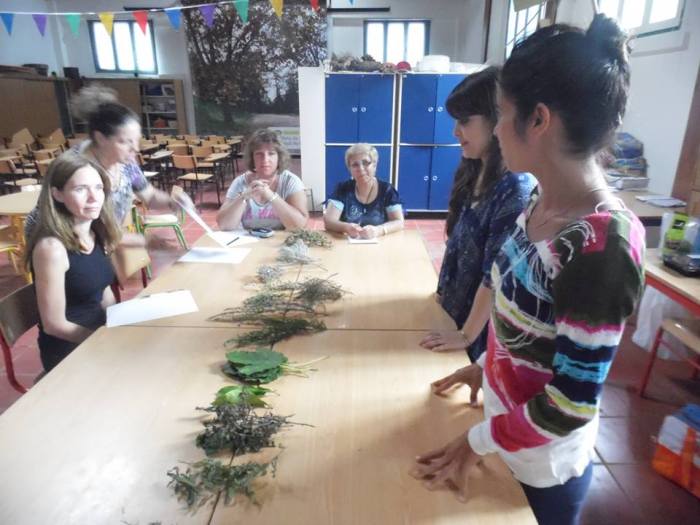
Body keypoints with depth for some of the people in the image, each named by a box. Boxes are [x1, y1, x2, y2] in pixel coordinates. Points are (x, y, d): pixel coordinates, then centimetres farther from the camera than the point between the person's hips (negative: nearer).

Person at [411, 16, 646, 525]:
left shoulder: (603, 245, -32)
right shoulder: (545, 201, -7)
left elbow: (574, 402, -25)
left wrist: (478, 441, -15)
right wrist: (486, 364, 10)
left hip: (541, 462, -6)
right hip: (509, 419, 7)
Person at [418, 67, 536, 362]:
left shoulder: (517, 186, -24)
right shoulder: (474, 174, 2)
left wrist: (467, 335, -18)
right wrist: (444, 294, 11)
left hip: (484, 326, -7)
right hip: (455, 307, 7)